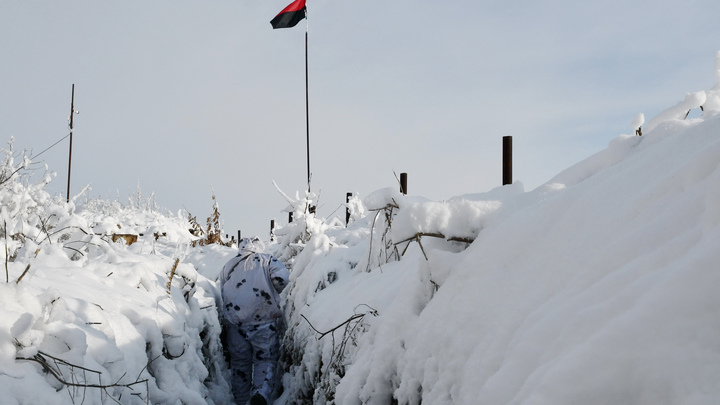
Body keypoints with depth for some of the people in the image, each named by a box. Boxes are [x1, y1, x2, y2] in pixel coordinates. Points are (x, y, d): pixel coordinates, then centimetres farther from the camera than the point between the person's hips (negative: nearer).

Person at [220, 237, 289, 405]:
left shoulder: (228, 266, 17)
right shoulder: (267, 260, 5)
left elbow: (221, 294, 18)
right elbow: (281, 278, -14)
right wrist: (274, 296, 4)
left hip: (235, 325, 3)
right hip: (263, 322, -3)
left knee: (239, 363, 14)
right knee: (265, 360, 3)